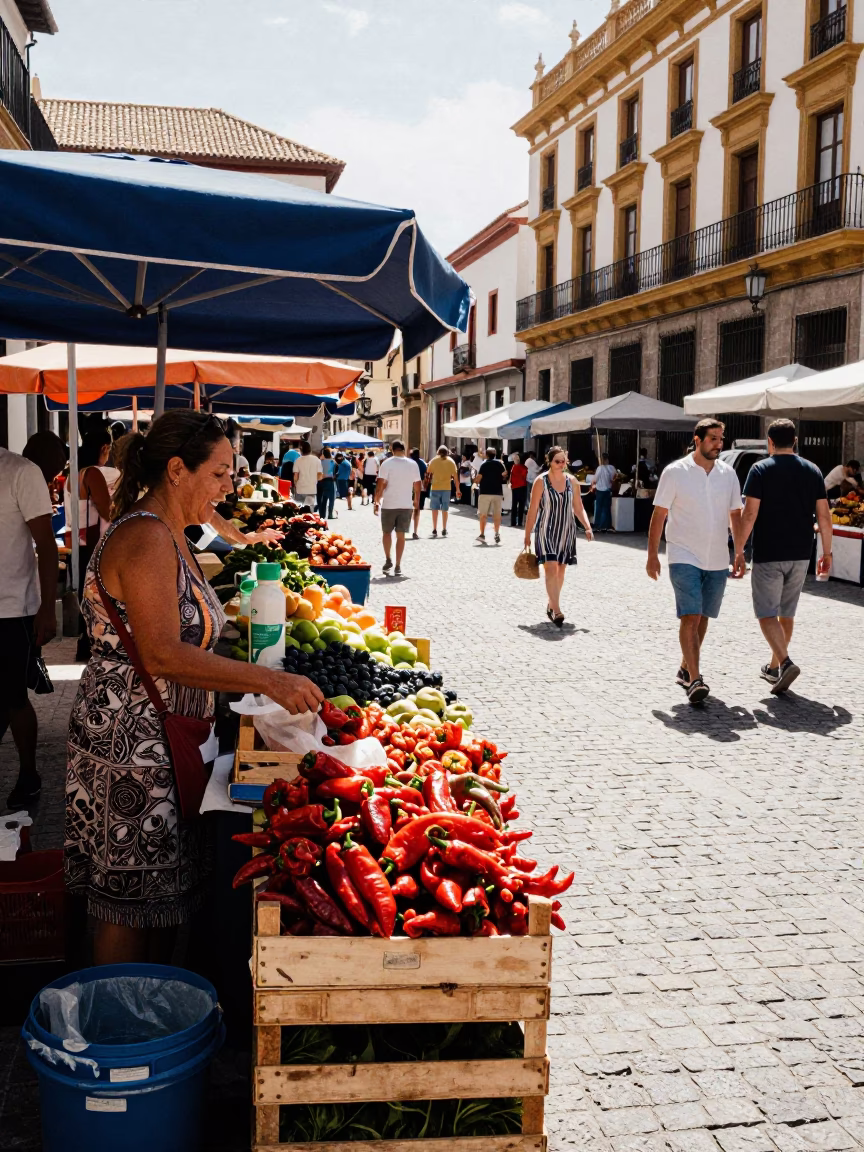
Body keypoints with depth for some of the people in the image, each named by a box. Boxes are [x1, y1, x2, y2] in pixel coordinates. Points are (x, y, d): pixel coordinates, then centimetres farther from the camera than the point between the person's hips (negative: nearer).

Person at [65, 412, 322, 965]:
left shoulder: (169, 535, 12)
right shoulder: (144, 538, -20)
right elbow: (162, 656, -28)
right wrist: (267, 680, -29)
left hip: (165, 742, 10)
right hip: (131, 747, -10)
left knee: (167, 894, 18)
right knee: (132, 905, 4)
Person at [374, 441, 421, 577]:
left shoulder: (387, 464, -7)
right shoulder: (413, 464, 2)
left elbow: (380, 485, -11)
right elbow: (417, 486, 7)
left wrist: (377, 502, -2)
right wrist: (416, 502, 19)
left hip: (389, 504, -2)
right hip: (406, 505, 2)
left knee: (386, 532, 17)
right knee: (400, 535, 6)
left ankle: (388, 560, 13)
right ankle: (398, 566, 3)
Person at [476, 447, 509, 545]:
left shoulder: (484, 464, -6)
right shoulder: (499, 464, 3)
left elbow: (478, 478, -13)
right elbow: (504, 475, 12)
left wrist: (477, 483, 7)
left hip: (485, 492, -3)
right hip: (497, 492, 3)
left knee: (483, 514, 0)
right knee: (497, 514, 10)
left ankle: (482, 534, -11)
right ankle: (497, 534, 6)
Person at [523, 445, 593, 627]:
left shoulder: (571, 481, 4)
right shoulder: (541, 481, -6)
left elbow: (579, 508, 9)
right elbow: (532, 510, -4)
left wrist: (587, 526, -5)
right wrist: (527, 535, -4)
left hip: (566, 532, 4)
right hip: (547, 531, -4)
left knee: (561, 570, 10)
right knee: (551, 569, -14)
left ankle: (551, 605, 26)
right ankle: (556, 610, -17)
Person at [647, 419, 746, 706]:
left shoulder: (728, 474, 6)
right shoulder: (675, 472, -6)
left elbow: (735, 515, 13)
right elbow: (659, 515, -3)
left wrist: (739, 553, 8)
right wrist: (652, 555, -6)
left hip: (717, 561, 5)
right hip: (684, 558, -5)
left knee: (702, 618, 12)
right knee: (690, 618, -13)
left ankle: (685, 669, 27)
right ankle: (695, 680, -16)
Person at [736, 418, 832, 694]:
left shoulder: (761, 470, -7)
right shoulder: (812, 471, 6)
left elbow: (749, 515, -13)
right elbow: (824, 516, 4)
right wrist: (826, 553, 12)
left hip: (768, 555, -5)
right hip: (800, 555, 5)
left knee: (767, 614, -1)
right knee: (786, 613, 17)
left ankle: (785, 663, -21)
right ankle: (773, 667, 27)